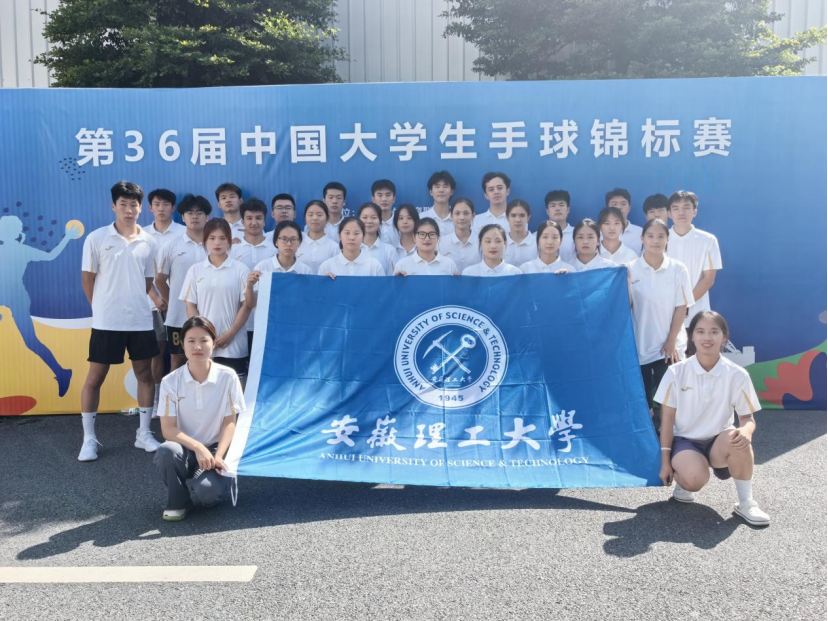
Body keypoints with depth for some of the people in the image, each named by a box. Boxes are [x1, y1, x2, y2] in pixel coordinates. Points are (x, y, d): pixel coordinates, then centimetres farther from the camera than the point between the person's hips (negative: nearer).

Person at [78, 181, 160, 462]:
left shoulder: (149, 242, 4)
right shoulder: (96, 238, -5)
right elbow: (87, 279, 0)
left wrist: (132, 303, 8)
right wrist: (103, 308, 3)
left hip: (141, 321, 3)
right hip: (106, 322, -3)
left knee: (145, 376, 10)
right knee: (95, 378, 3)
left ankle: (144, 433, 22)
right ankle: (89, 438, 15)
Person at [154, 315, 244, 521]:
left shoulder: (227, 377, -8)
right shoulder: (171, 381, -7)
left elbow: (229, 422, -5)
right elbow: (168, 429, -10)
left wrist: (218, 456, -19)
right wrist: (197, 447, -26)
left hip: (215, 449, -2)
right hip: (185, 448, 2)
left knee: (207, 491, -31)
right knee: (166, 452, -34)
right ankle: (178, 501, -5)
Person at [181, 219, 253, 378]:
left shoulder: (240, 269, 0)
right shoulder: (195, 269, 7)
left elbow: (246, 305, -1)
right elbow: (190, 306, 6)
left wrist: (230, 334, -9)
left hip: (233, 345, -2)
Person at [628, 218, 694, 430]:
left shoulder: (678, 269, -2)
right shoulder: (630, 269, -2)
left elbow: (681, 307, -2)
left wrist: (671, 341, -6)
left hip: (669, 345, 0)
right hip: (639, 345, 0)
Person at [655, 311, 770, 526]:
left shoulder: (737, 375, -8)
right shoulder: (676, 372, -9)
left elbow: (748, 418, -3)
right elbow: (667, 418, -5)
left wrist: (746, 431, -29)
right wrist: (665, 461, -6)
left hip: (719, 443, 1)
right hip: (684, 440, -1)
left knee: (738, 439, -34)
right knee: (695, 479, -33)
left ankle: (746, 503, -13)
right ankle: (682, 479, 7)